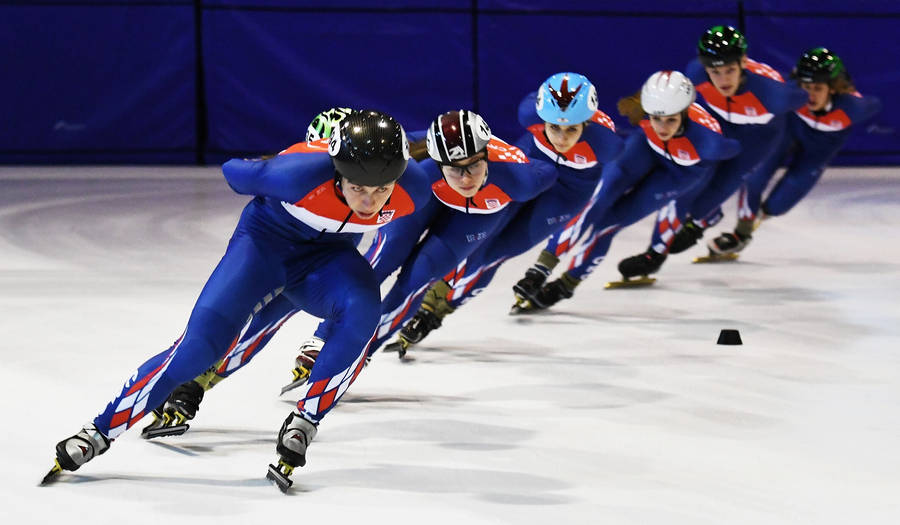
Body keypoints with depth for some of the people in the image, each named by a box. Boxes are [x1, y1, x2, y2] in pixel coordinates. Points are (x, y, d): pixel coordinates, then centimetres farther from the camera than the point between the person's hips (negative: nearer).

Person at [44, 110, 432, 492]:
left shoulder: (413, 190, -26)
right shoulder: (301, 173, -36)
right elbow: (234, 171, -14)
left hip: (327, 254, 3)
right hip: (265, 241, -3)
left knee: (362, 311, -31)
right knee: (201, 343, -18)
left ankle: (302, 427, -18)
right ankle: (101, 431, -2)